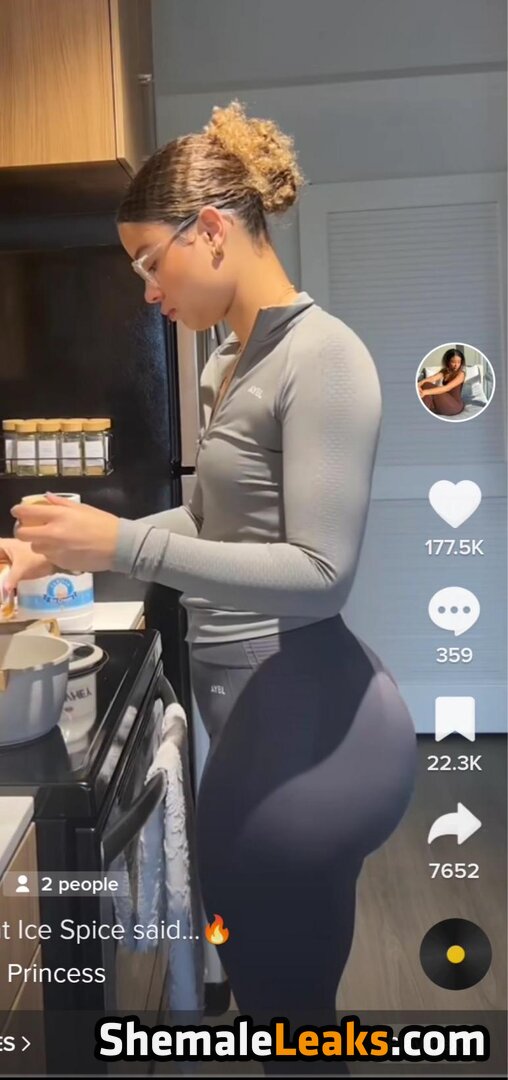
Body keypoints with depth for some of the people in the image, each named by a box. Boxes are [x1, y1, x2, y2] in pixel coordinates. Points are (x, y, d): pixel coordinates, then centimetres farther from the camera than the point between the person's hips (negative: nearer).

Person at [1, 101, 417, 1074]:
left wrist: (121, 544, -24)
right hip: (252, 711, 9)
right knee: (266, 985, 26)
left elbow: (320, 572, -22)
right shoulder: (230, 361, 11)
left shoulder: (321, 358, -17)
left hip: (306, 721, -9)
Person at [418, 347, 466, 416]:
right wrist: (419, 384, -37)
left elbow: (447, 388, -27)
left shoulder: (461, 374, -13)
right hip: (445, 403, 7)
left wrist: (426, 392, -39)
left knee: (428, 386, -22)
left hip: (456, 405, -7)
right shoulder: (444, 371, 7)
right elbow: (433, 378, -14)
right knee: (426, 385, -15)